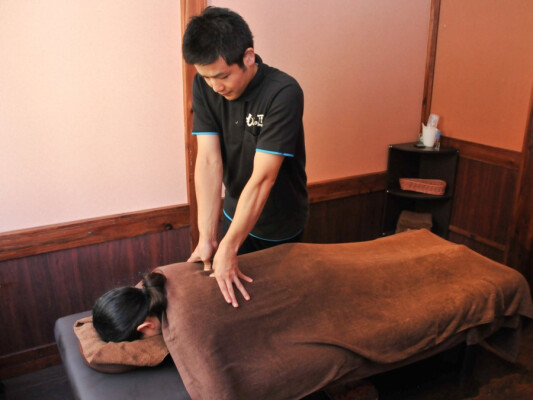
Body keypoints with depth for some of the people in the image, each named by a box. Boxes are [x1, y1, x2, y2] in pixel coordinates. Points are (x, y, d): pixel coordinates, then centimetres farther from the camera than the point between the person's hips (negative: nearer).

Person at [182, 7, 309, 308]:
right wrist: (207, 237, -26)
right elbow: (208, 161, -20)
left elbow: (262, 179, -33)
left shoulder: (283, 93, -30)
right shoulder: (205, 86, -15)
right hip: (235, 213, 4)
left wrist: (228, 249, -34)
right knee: (230, 290, 21)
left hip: (279, 225, -4)